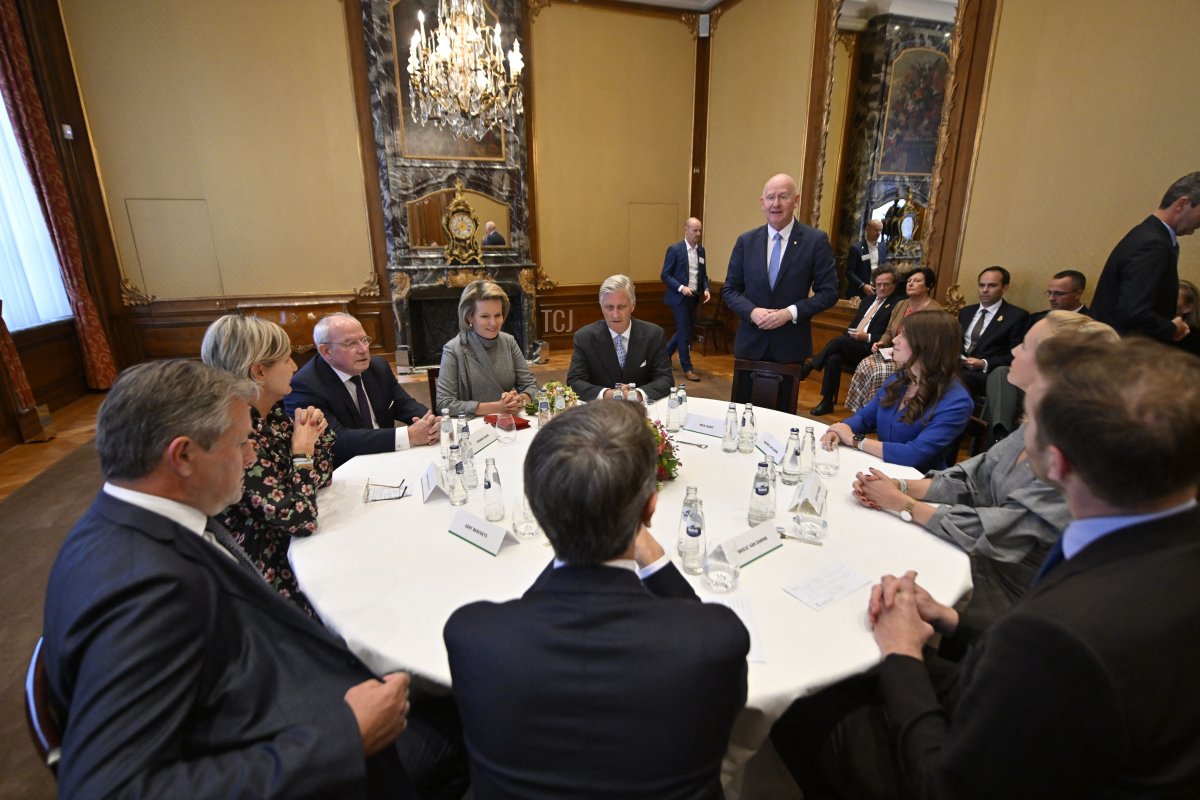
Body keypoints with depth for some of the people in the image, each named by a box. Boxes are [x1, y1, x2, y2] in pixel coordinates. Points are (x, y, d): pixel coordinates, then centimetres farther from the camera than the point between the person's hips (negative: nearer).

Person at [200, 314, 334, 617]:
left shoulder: (274, 411, -1)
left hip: (296, 546, 7)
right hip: (275, 572, -7)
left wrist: (315, 433, -8)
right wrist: (302, 450, -17)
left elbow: (321, 478, 9)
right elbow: (301, 518, -29)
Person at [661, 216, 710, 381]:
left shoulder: (701, 250, 9)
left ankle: (664, 354, 34)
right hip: (679, 297, -6)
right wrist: (681, 288, -21)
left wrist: (706, 289, -2)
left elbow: (703, 274, 16)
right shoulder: (675, 249, -9)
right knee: (684, 333, -3)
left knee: (685, 331, 14)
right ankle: (687, 368, 7)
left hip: (694, 298, 7)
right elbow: (665, 275, -10)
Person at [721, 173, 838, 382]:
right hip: (751, 343, 2)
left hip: (791, 345, -2)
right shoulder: (746, 241, 4)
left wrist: (790, 312, -17)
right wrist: (752, 311, -13)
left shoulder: (816, 240, -3)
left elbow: (829, 292, -3)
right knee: (744, 399, 7)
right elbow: (729, 289, 6)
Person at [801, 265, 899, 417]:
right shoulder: (866, 302, 24)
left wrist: (867, 337, -16)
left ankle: (810, 365, -18)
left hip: (871, 350, -6)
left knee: (840, 340, -32)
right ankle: (827, 402, -23)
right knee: (833, 358, -26)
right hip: (850, 346, 6)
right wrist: (851, 333, 4)